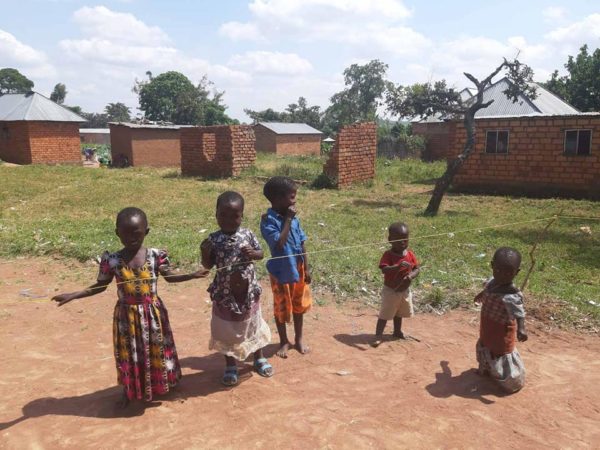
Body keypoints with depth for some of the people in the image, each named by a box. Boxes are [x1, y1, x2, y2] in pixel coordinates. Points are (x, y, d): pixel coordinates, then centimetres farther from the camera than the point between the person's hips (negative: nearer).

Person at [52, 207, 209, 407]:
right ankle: (128, 391, 35)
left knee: (156, 351, 15)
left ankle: (161, 384, 39)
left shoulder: (155, 255, -11)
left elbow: (169, 277, 3)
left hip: (152, 312, 0)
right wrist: (73, 295, -10)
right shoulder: (111, 260, -12)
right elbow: (100, 286, -1)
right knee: (128, 355, 14)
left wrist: (192, 275, -10)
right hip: (126, 315, 0)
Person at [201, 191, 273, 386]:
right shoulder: (213, 239, -11)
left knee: (253, 325, 19)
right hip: (225, 293, -1)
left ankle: (259, 359, 41)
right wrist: (205, 252, -25)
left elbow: (261, 253, 3)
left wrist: (252, 253, -19)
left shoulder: (248, 234, -8)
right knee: (226, 330, 13)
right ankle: (230, 366, 33)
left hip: (248, 290, 1)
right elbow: (208, 265, -7)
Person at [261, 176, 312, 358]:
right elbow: (279, 243, -30)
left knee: (299, 305, 18)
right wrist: (287, 220, -25)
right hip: (281, 272, -5)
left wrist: (306, 268, 6)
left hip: (298, 269, 5)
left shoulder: (293, 218, -1)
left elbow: (301, 243, 5)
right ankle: (284, 341, 31)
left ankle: (299, 339, 37)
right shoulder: (268, 220, -19)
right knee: (281, 308, 12)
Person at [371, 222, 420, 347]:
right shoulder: (388, 255, -20)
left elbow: (417, 269, -2)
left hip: (405, 291, 6)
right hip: (390, 291, -5)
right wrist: (398, 266, -49)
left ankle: (397, 331, 42)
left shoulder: (410, 254, -4)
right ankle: (378, 335, 8)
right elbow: (384, 269, -34)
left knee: (399, 313, 24)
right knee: (385, 314, 0)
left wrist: (411, 276, -24)